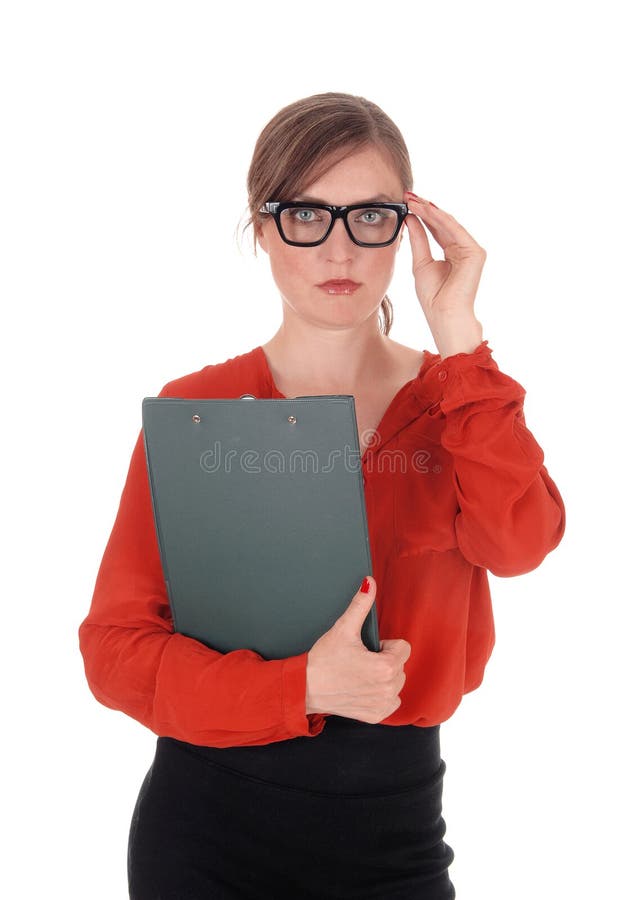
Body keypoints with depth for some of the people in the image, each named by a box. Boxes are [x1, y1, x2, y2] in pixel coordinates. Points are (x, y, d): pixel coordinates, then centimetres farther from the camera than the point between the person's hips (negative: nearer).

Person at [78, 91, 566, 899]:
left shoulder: (456, 400, 1)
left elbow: (518, 543, -18)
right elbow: (115, 648, -10)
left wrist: (457, 335, -17)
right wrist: (302, 685, -23)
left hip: (396, 814, 2)